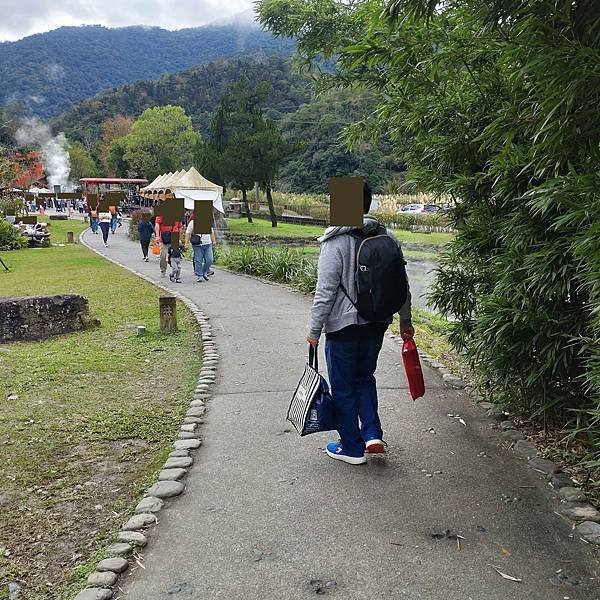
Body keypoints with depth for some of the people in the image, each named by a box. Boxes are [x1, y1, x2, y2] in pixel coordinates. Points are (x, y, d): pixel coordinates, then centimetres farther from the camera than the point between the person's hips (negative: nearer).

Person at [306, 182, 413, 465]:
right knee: (365, 378, 25)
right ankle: (372, 434, 15)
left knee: (343, 387, 10)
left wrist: (314, 329, -8)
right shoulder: (387, 238, 2)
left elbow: (325, 291, -17)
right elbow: (402, 285, 6)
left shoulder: (335, 242, -16)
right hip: (377, 324, 6)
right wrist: (405, 322, 16)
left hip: (343, 326, -6)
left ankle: (351, 448, 21)